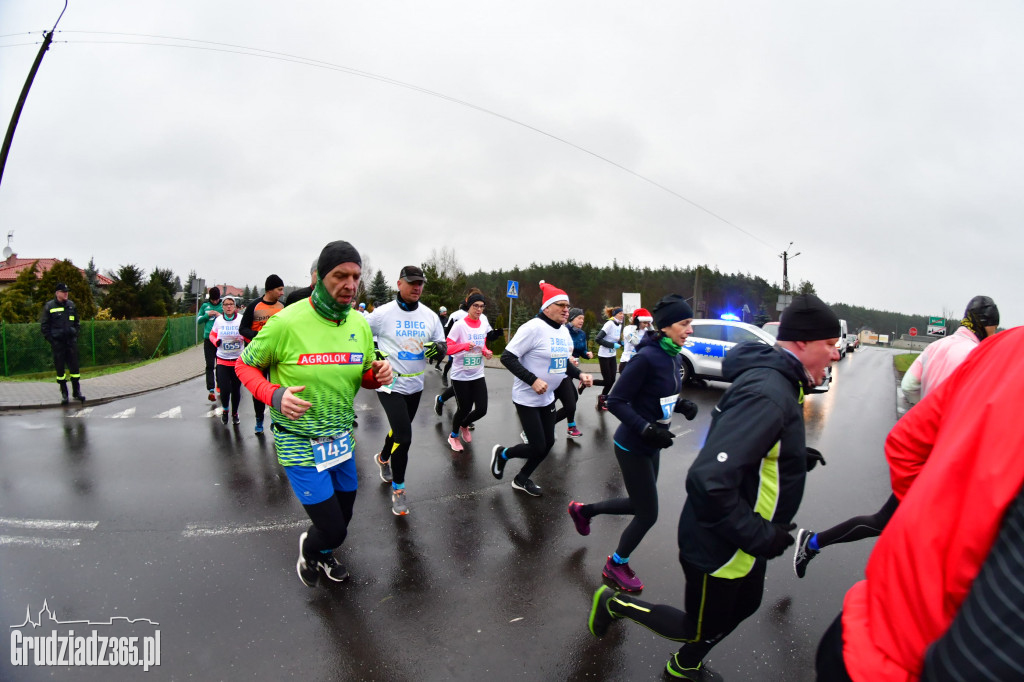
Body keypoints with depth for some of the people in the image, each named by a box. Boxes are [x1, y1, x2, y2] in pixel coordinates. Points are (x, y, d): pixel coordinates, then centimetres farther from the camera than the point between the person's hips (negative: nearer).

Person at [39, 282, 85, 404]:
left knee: (74, 365, 4)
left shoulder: (71, 305, 8)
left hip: (71, 340, 3)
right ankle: (64, 393, 11)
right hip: (57, 342, -3)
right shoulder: (49, 306, -3)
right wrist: (50, 339, -6)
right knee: (60, 367, 3)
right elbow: (44, 325, 0)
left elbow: (77, 322, 18)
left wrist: (75, 335, 8)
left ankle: (76, 391, 13)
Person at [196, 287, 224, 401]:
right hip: (208, 339, 0)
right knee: (210, 365, -6)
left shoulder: (224, 306, 6)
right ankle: (211, 390, -11)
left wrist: (221, 316, -11)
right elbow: (198, 320, 11)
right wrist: (207, 315, -5)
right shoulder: (205, 305, 8)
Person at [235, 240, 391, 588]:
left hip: (341, 439, 6)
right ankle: (309, 549, 36)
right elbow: (245, 366, -6)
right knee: (332, 530, -3)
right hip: (300, 444, -6)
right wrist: (275, 395, -25)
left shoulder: (360, 324, -3)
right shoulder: (286, 322, -20)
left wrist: (379, 374, -14)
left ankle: (323, 555, 58)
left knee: (343, 517, 23)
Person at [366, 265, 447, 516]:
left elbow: (442, 346, 5)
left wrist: (438, 347, -17)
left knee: (400, 430, 23)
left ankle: (383, 458, 55)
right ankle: (398, 489, 8)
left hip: (415, 385, 5)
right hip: (390, 385, -5)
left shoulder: (430, 316, 0)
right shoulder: (383, 313, -12)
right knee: (404, 437, -12)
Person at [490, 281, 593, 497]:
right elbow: (507, 357, -23)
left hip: (547, 398, 8)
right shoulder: (534, 328, -22)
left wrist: (580, 375, 0)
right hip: (527, 398, -8)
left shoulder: (564, 331, 5)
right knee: (537, 447, -4)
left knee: (548, 443, 13)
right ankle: (501, 454, 25)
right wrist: (533, 380, -30)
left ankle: (522, 479, 35)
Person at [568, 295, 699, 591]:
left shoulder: (674, 357, 2)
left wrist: (682, 404, -4)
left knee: (639, 505, 22)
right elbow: (615, 402, -22)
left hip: (652, 445, 9)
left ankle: (583, 510, 44)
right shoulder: (646, 357, -24)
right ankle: (617, 565, 31)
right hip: (633, 447, -9)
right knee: (648, 514, 4)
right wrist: (647, 429, -29)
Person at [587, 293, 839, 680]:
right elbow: (708, 481, -38)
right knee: (702, 630, 13)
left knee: (744, 606, 29)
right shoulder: (766, 395, -32)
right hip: (719, 547, -10)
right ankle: (616, 604, 31)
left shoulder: (775, 383, 2)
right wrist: (760, 537, -26)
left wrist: (795, 457, 3)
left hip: (743, 539, 10)